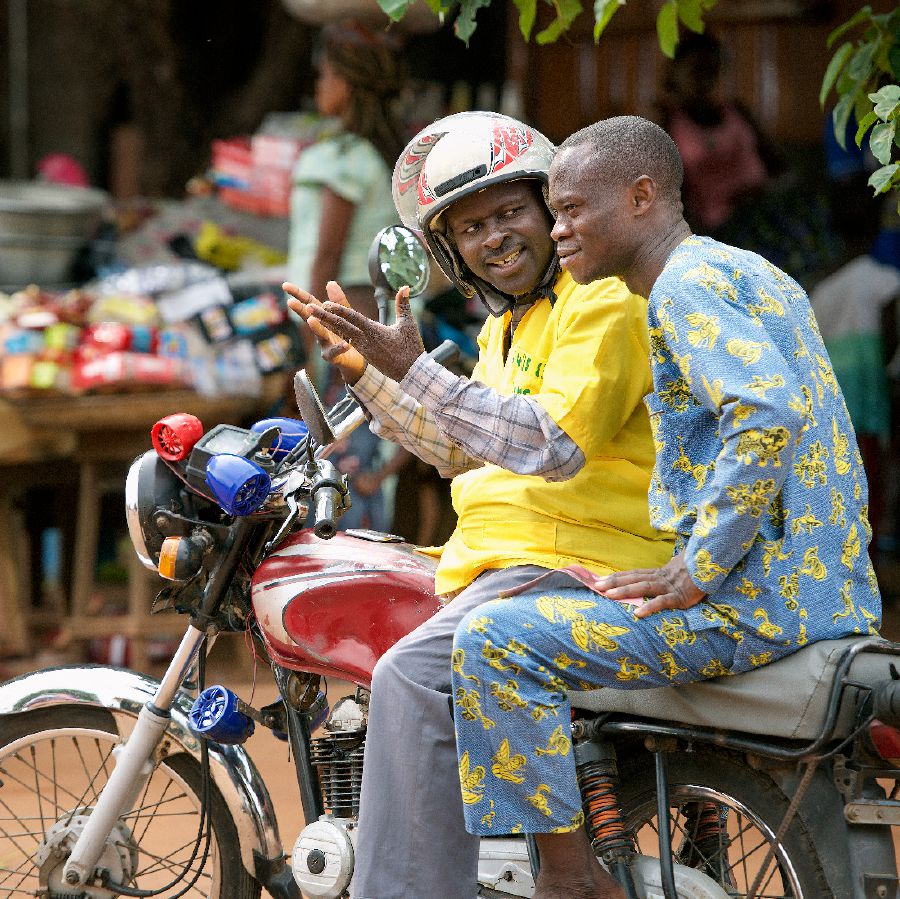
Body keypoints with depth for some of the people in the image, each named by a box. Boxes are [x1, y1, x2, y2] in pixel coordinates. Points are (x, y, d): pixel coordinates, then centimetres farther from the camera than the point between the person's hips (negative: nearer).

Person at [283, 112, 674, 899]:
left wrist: (416, 372, -27)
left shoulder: (606, 303, -11)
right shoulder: (506, 329, 20)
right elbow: (462, 450, 31)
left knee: (414, 678, -28)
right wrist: (365, 369, 20)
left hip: (578, 564, -11)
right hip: (495, 564, 11)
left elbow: (557, 443, -24)